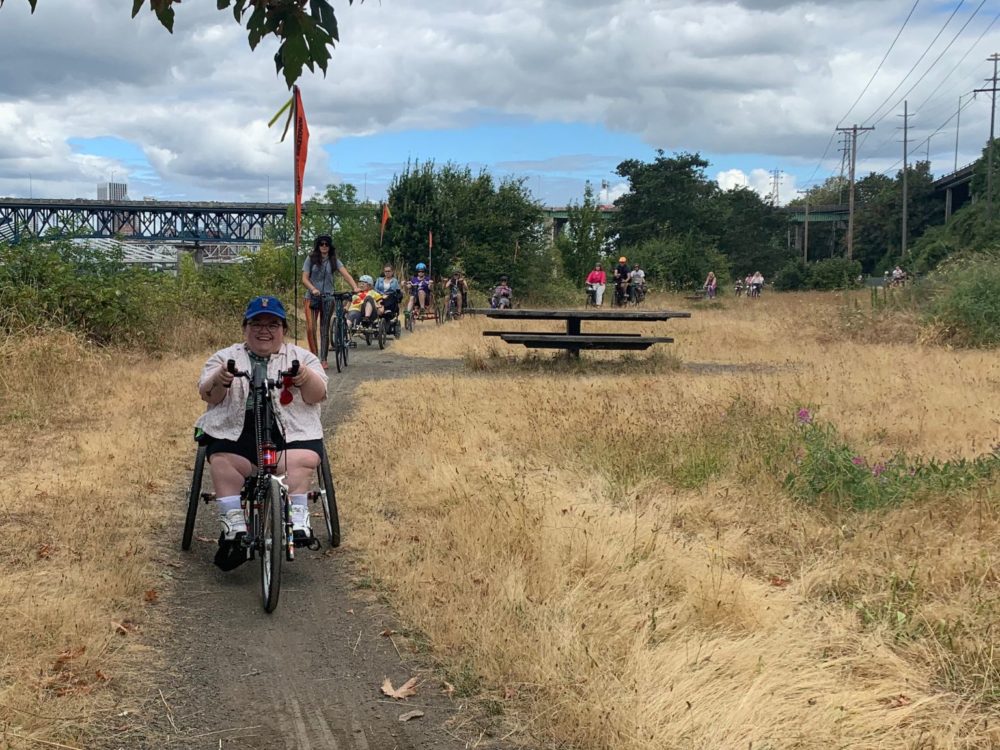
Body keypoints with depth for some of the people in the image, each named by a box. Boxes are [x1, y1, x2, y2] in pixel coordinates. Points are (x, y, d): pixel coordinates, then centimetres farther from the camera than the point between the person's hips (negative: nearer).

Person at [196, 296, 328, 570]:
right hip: (234, 431, 1)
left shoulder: (302, 357, 18)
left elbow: (316, 396, 3)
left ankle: (297, 520, -30)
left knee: (302, 460, -32)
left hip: (290, 432, -1)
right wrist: (220, 380, -17)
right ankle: (234, 526, -30)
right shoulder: (225, 357, 20)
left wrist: (306, 377, -20)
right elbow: (207, 395, 6)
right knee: (221, 461, -29)